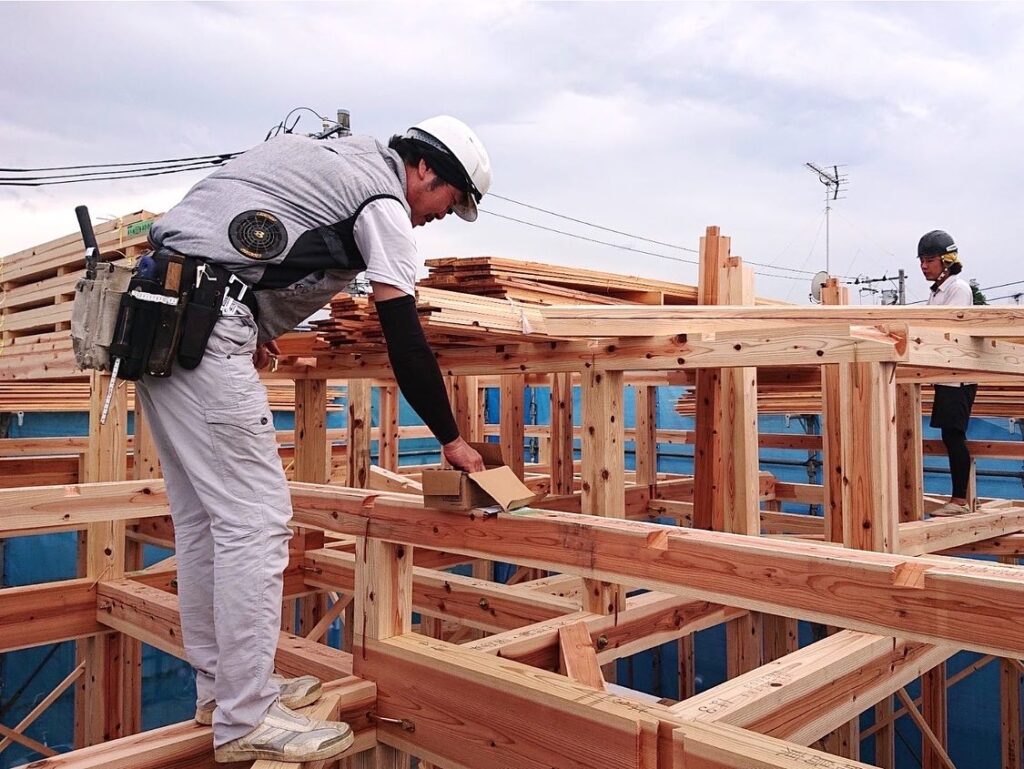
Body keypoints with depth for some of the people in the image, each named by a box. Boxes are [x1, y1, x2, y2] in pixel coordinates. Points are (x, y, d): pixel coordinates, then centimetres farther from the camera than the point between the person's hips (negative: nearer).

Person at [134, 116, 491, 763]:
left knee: (203, 515, 13)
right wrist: (452, 440, 3)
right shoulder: (386, 203, -3)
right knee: (257, 519, -7)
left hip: (155, 310, 10)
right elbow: (406, 341, -6)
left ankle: (220, 685, 24)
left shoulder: (325, 152, 24)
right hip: (203, 326, -10)